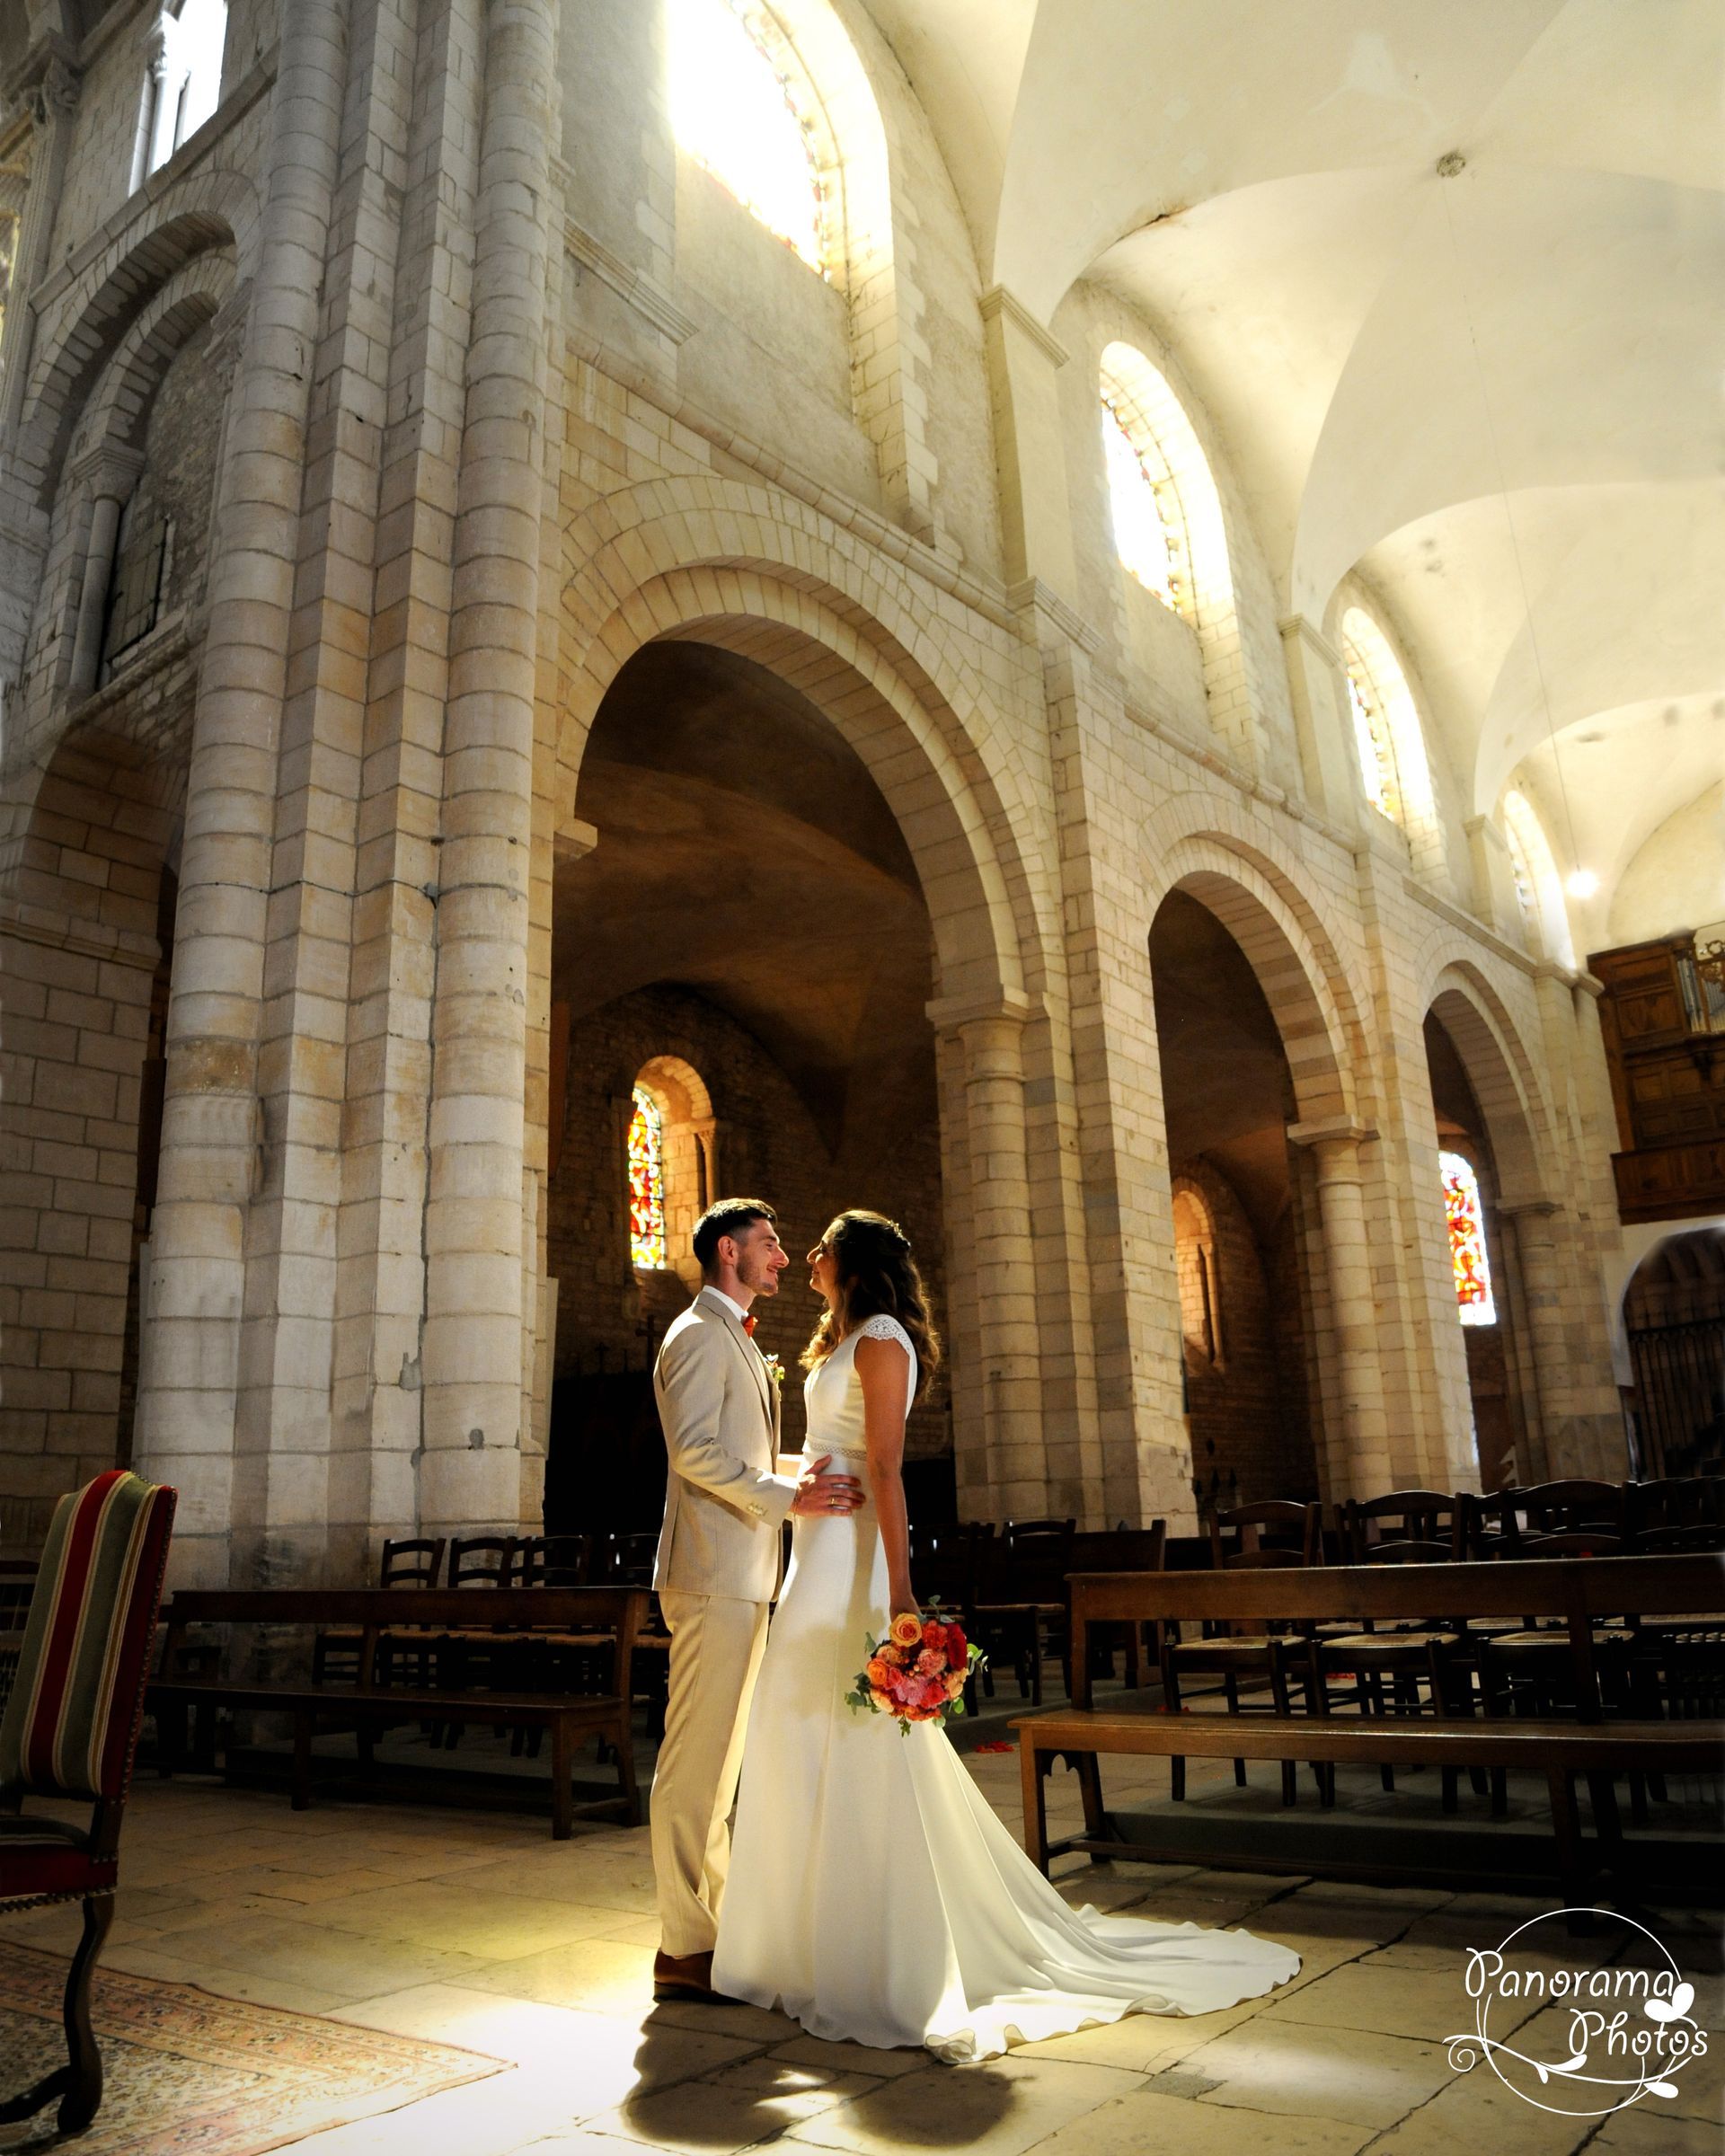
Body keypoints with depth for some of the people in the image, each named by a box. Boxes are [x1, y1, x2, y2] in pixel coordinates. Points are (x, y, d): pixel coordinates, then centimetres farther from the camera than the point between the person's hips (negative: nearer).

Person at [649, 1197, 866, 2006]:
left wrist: (801, 1480, 11)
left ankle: (716, 1920, 26)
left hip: (739, 1580, 10)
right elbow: (693, 1448, -22)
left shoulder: (737, 1340, 21)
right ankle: (683, 1947, 3)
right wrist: (788, 1496, -21)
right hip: (714, 1574, -10)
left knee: (717, 1758, 16)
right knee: (695, 1758, -4)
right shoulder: (700, 1333, -11)